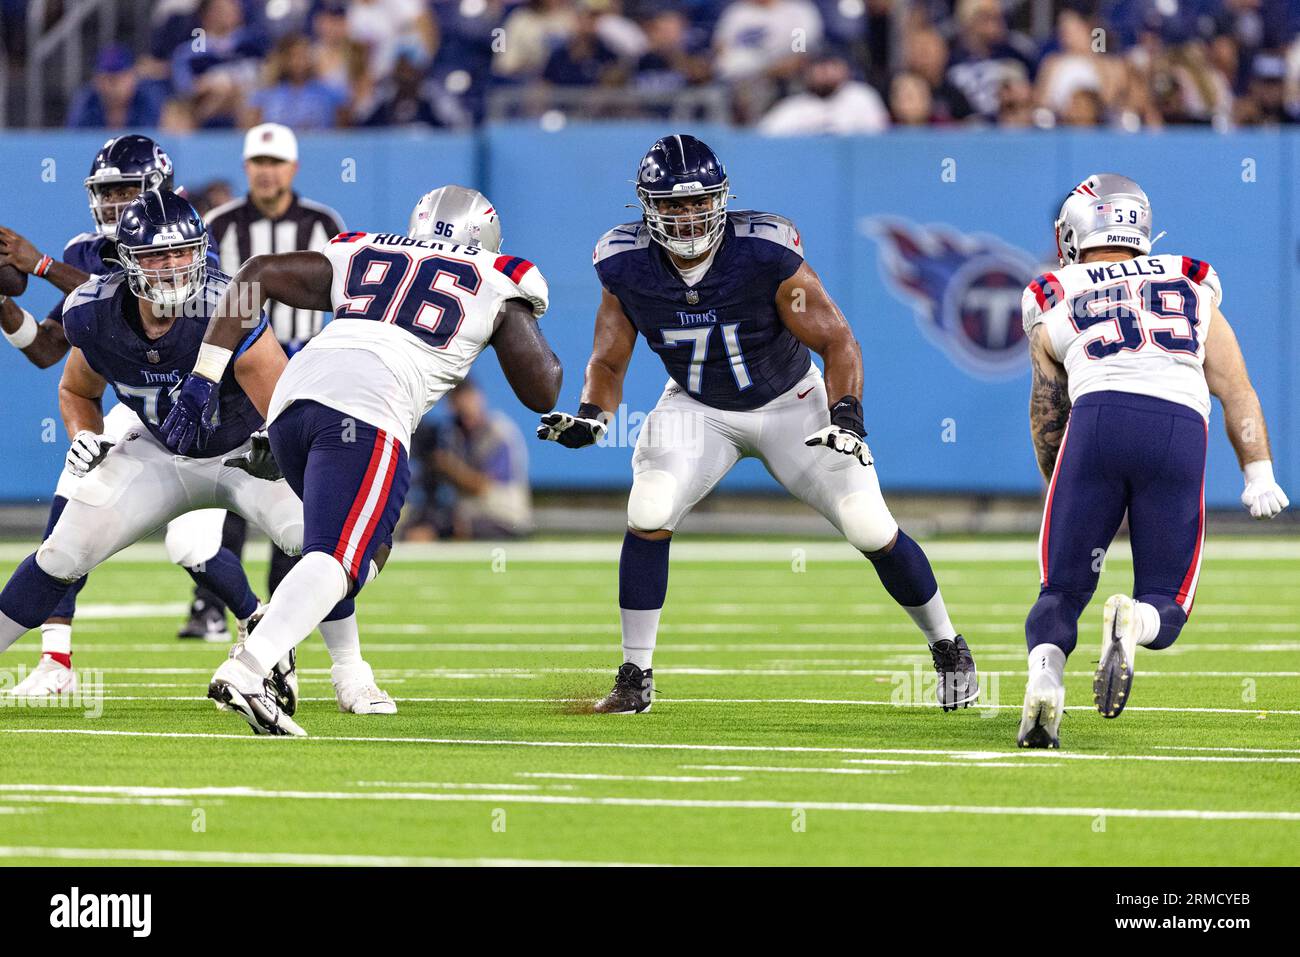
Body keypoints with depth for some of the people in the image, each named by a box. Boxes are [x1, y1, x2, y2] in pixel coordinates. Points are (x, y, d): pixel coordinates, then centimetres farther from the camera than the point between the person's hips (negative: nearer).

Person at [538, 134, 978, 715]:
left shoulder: (765, 255, -29)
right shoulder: (626, 267, -18)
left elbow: (836, 341, -21)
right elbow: (609, 362, -5)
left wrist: (847, 418, -34)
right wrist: (591, 417, -25)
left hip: (791, 405, -2)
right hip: (698, 409, 2)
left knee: (872, 529, -7)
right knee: (649, 515, -22)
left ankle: (947, 647, 18)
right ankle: (636, 677, -9)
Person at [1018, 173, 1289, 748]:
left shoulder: (1053, 304, 24)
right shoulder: (1191, 288, 27)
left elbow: (1047, 418, 30)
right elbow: (1235, 389, 24)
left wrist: (1059, 487, 43)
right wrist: (1258, 474, 25)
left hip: (1098, 419, 0)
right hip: (1181, 429, 1)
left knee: (1063, 590, 12)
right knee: (1165, 607, 11)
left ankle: (1044, 675, -20)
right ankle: (1132, 622, -26)